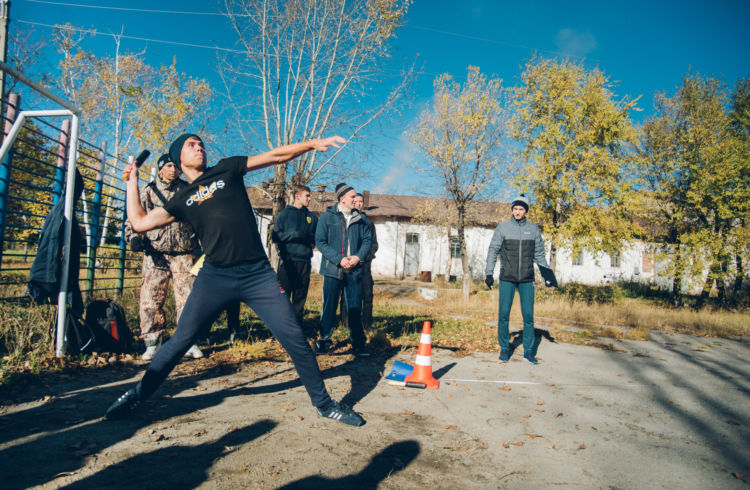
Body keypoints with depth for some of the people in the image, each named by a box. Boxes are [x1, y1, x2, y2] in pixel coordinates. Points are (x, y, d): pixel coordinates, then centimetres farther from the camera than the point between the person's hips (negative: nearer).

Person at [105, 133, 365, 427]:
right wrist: (132, 182, 22)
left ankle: (323, 403, 10)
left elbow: (276, 156, 9)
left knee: (294, 338, -5)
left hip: (258, 274, -1)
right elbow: (139, 223, 12)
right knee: (180, 341, 4)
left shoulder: (227, 169, 13)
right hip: (215, 278, 1)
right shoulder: (181, 200, 16)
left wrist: (312, 143, -1)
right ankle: (138, 394, 28)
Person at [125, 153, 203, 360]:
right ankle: (153, 342, 10)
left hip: (184, 253, 0)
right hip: (155, 253, 0)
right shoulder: (148, 191, 10)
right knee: (150, 299, -3)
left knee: (188, 297, -2)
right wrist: (133, 237, -10)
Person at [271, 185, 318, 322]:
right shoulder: (284, 214, 5)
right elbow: (275, 236, -3)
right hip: (287, 260, -3)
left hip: (304, 261, 3)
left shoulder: (312, 217, 15)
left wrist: (309, 238, -6)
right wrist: (296, 234, -13)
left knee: (301, 296, 7)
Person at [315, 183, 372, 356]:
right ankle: (324, 340, 19)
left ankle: (358, 343, 15)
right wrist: (339, 259, -14)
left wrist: (358, 257, -8)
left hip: (354, 270, 2)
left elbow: (367, 240, 11)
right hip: (333, 269, -2)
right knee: (329, 306, 5)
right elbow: (320, 242, -4)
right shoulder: (327, 217, 0)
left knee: (355, 308, 5)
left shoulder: (361, 218, 10)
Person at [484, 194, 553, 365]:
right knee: (504, 314, -1)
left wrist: (547, 271, 4)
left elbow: (539, 253, 14)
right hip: (507, 278, -1)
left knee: (528, 315, 2)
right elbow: (493, 250, 2)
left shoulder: (533, 229, 7)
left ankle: (528, 350, 14)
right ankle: (504, 348, 13)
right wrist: (488, 272, -5)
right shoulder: (503, 227, 2)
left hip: (527, 279, 1)